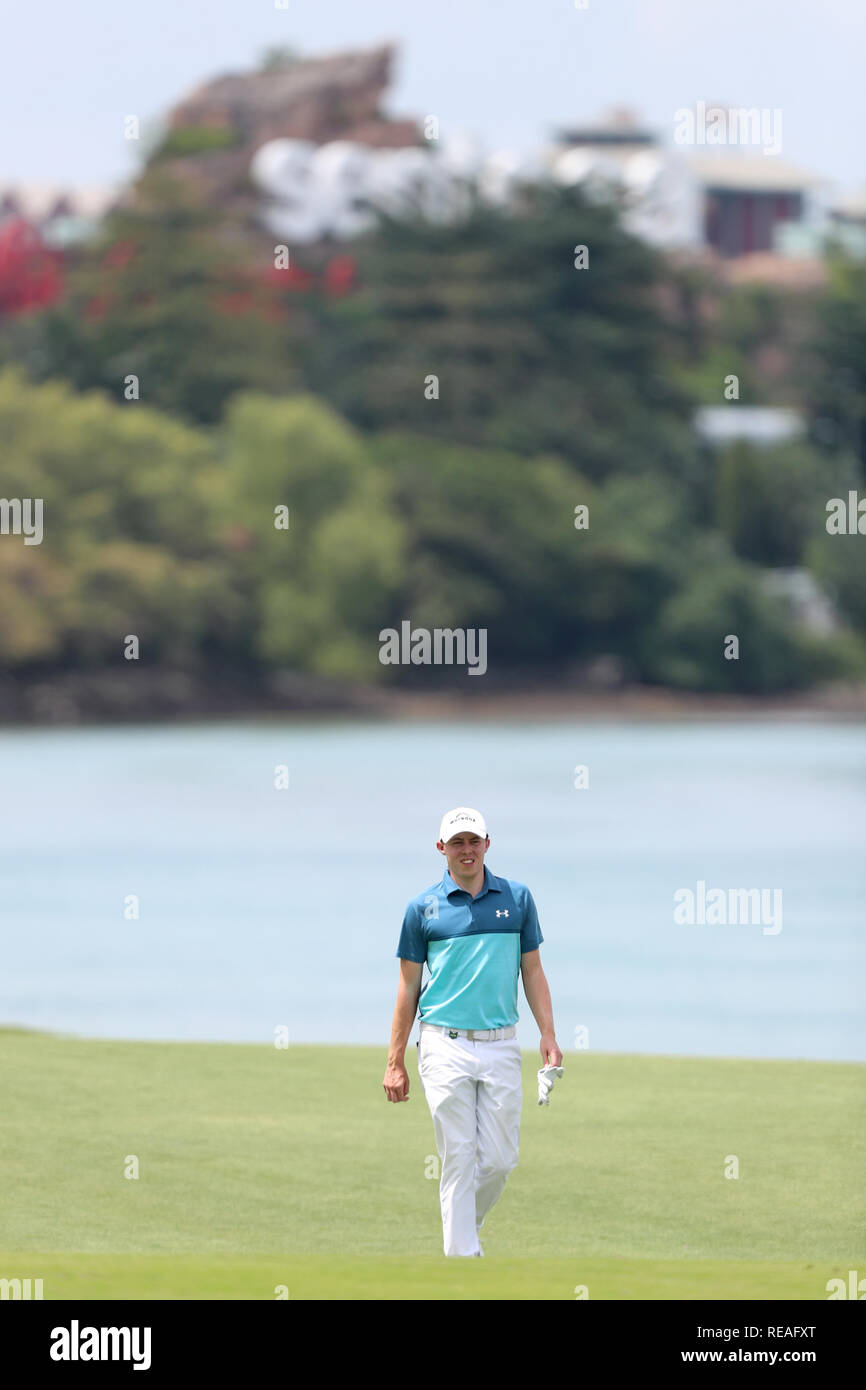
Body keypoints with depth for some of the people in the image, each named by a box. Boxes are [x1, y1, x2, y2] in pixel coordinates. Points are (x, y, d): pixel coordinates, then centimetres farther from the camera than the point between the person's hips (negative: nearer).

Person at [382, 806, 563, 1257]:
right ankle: (463, 1257, -2)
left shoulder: (517, 898, 7)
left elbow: (532, 970, 11)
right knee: (458, 1159, -5)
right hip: (445, 1047, -2)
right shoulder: (423, 907, 3)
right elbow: (408, 987, 6)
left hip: (500, 1046, 2)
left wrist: (548, 1034, -1)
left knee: (500, 1159, 2)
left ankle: (466, 1224, 28)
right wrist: (395, 1063, 3)